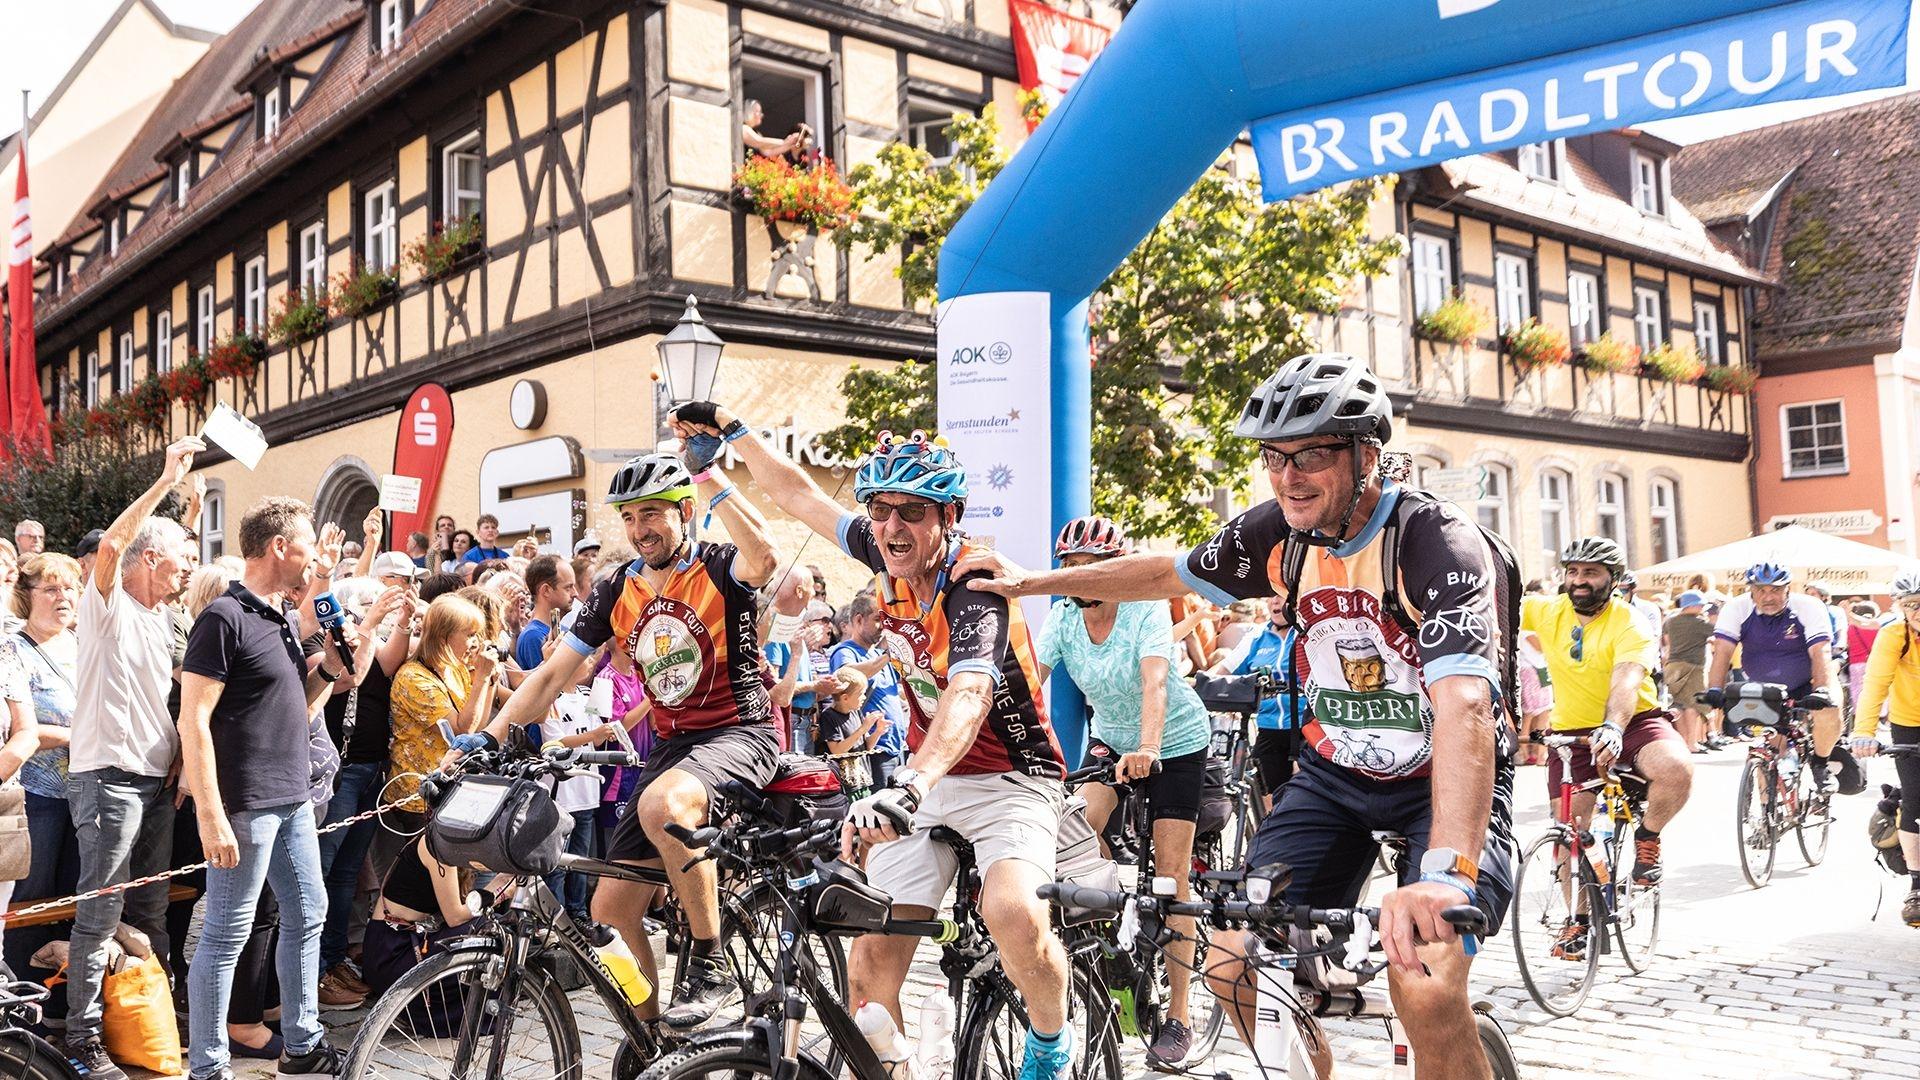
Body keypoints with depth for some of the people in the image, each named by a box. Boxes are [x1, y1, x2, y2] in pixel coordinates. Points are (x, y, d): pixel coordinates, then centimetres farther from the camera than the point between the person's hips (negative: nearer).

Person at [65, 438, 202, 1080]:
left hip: (156, 780, 8)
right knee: (101, 913, -5)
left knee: (152, 911, 14)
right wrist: (166, 482, -27)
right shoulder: (110, 606, -6)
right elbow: (110, 547, -27)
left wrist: (181, 760, 15)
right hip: (108, 778, -8)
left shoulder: (162, 619, 18)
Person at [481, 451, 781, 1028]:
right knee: (610, 909, 0)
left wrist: (708, 476, -27)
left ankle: (711, 965, -21)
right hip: (671, 742, 6)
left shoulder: (718, 568, -8)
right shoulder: (617, 592, 7)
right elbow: (550, 676, 7)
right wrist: (486, 740, -3)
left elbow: (763, 557, -34)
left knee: (661, 805, -38)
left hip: (739, 733, -6)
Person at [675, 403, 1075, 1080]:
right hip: (925, 776, 6)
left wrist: (907, 789, -58)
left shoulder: (973, 582, -23)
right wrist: (730, 431, 20)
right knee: (871, 962, -8)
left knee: (1013, 915, -33)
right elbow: (800, 496, 13)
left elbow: (969, 695, -42)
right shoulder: (885, 555, -5)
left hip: (1010, 777, -5)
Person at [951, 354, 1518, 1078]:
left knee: (1423, 984, -28)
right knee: (1234, 960, -8)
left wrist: (1447, 873, -55)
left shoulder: (1440, 544, -25)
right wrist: (1033, 581, 15)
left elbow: (1463, 708, -40)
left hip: (1446, 782, -5)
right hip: (1334, 774, 5)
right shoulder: (1281, 532, -7)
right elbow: (1172, 573, 12)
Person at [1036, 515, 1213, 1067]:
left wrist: (1147, 749, -56)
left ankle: (1178, 1016, 3)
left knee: (1170, 876, -5)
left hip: (1176, 741, -4)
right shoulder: (1062, 617, -13)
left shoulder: (1147, 610, -25)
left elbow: (1154, 682, -40)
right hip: (1110, 738, 4)